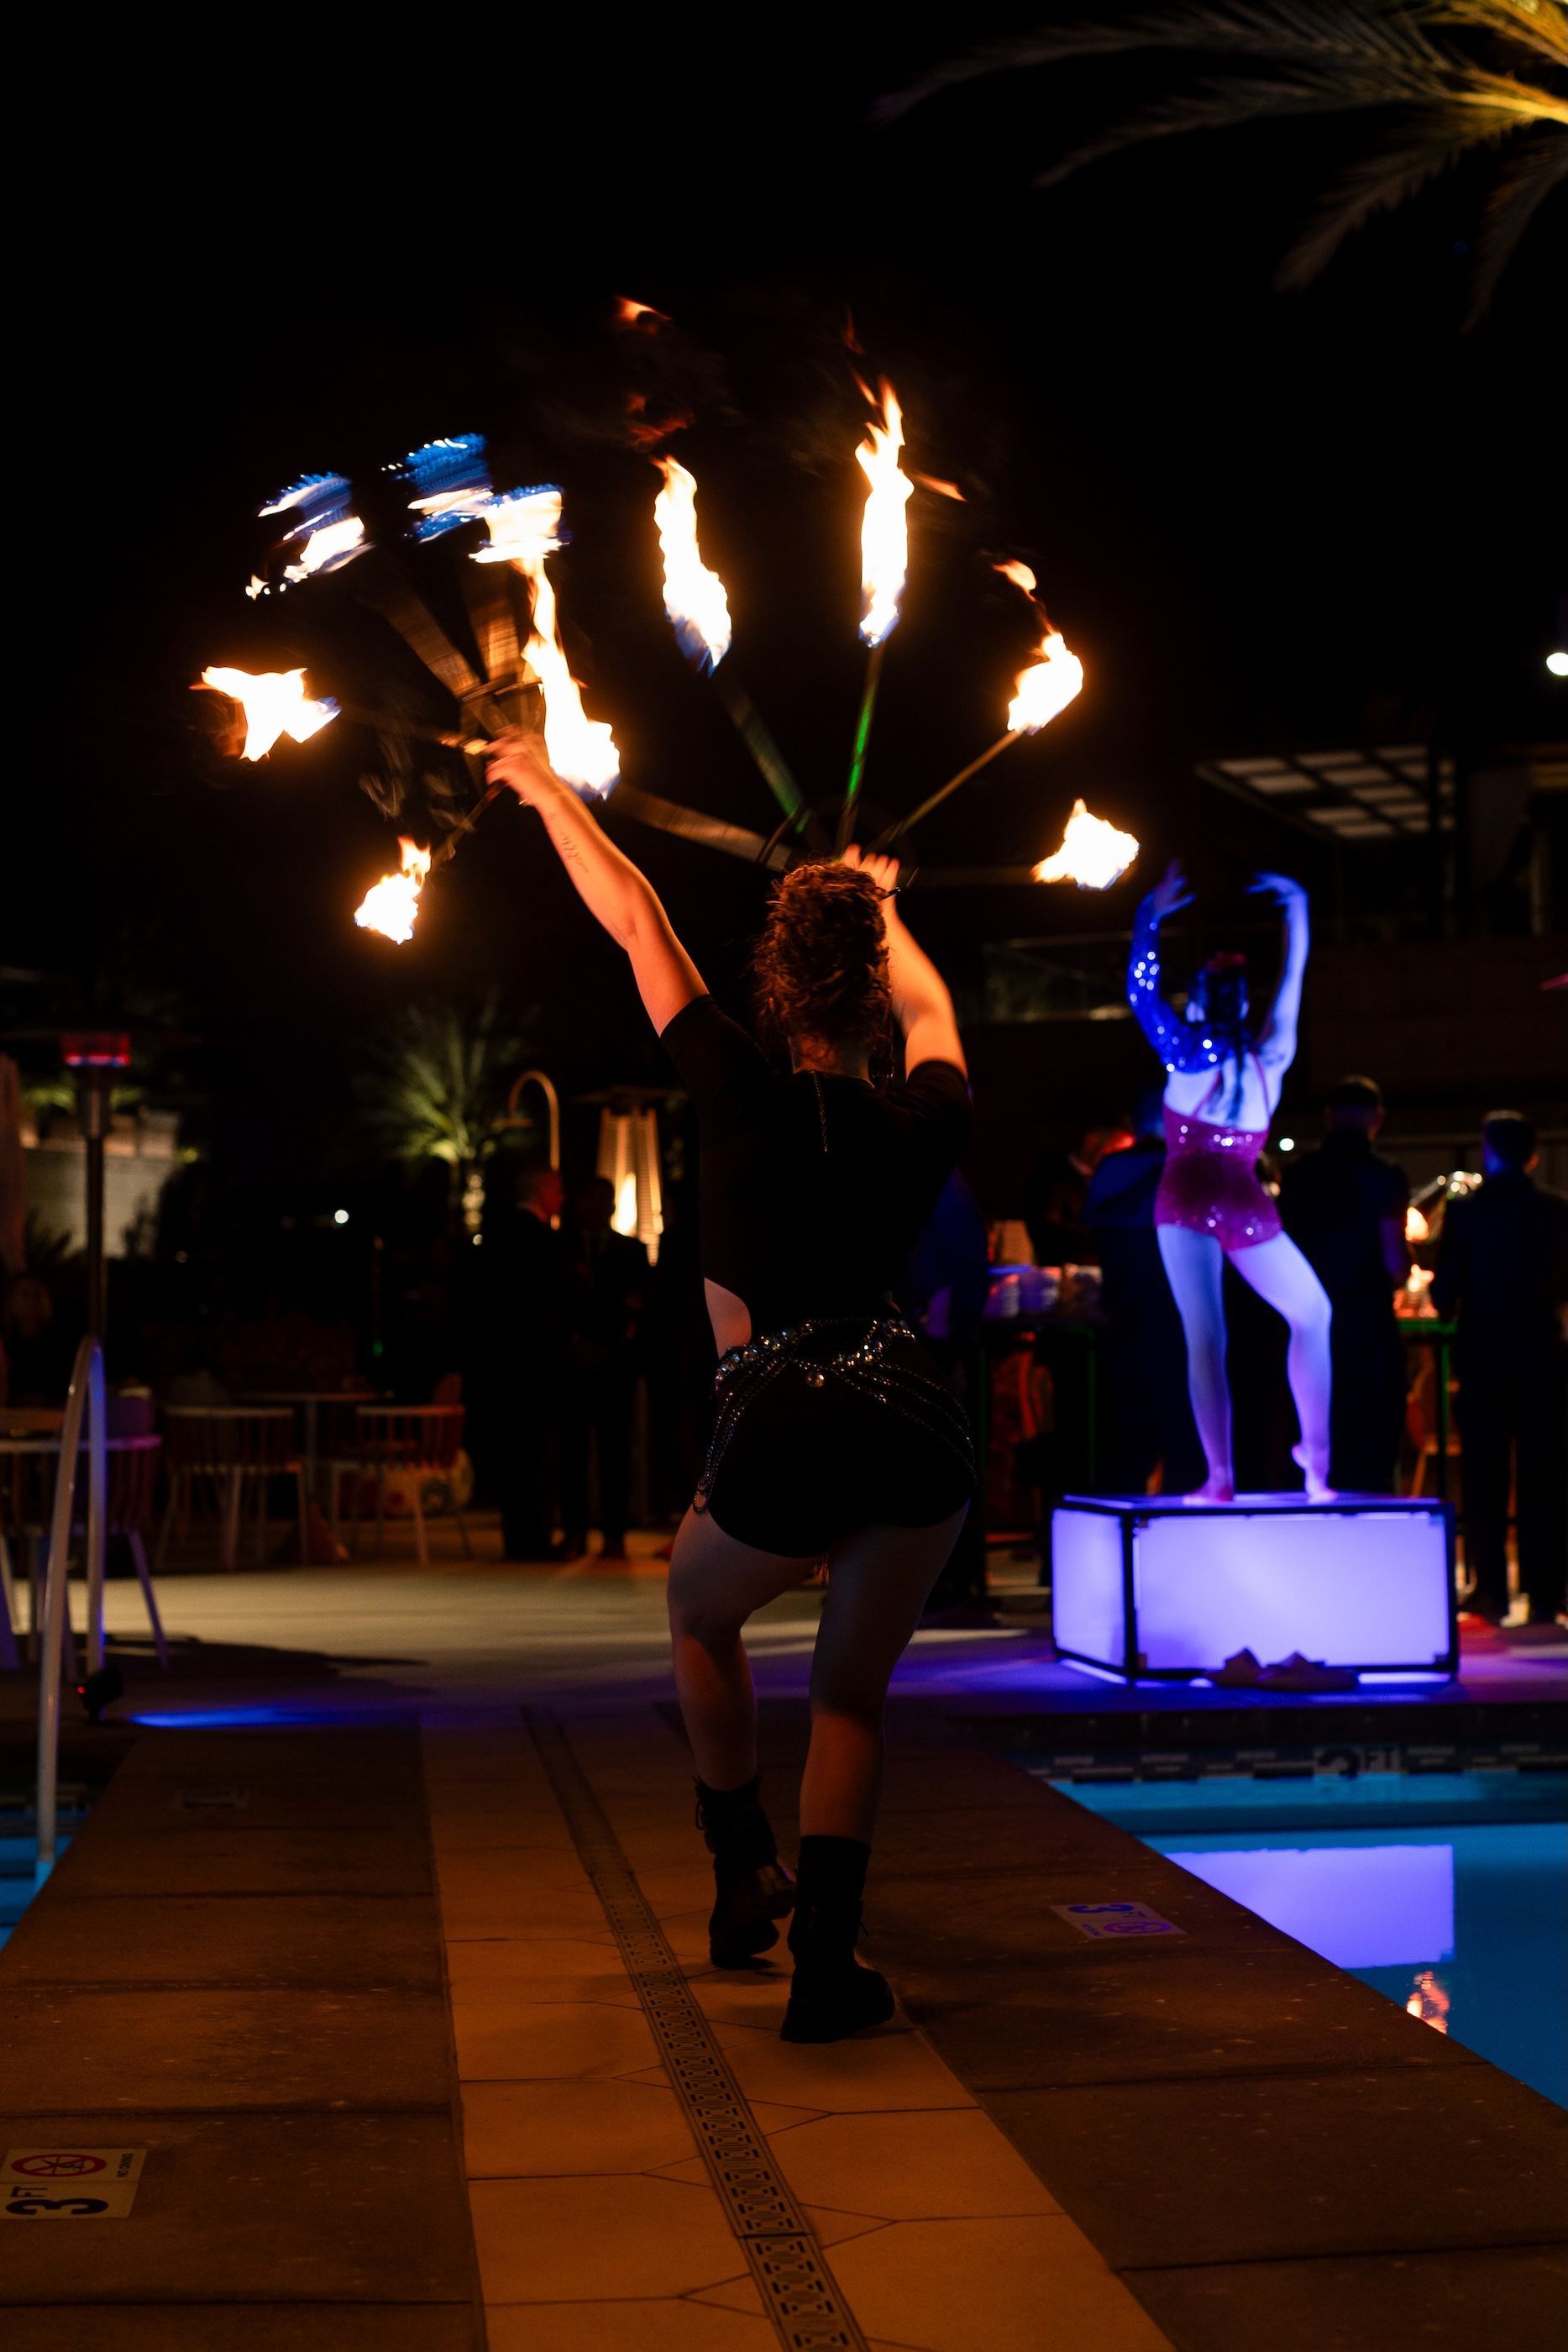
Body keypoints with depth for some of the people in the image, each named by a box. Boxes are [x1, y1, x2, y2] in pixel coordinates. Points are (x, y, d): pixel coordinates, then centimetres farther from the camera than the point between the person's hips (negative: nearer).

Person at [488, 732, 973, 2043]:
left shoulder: (749, 1101, -2)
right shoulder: (924, 1125, 8)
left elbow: (638, 923, 7)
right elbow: (930, 1005, 32)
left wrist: (548, 792, 18)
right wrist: (881, 909, 50)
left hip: (784, 1437, -2)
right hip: (917, 1428, 3)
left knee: (702, 1616, 29)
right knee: (852, 1690, 17)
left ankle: (743, 1880, 30)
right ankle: (826, 1962, 11)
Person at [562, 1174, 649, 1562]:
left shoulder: (633, 1251, 14)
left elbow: (637, 1308, 6)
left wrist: (608, 1346, -6)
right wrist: (575, 1342, -8)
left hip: (615, 1361, 1)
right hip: (572, 1359, -1)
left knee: (614, 1447, -3)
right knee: (571, 1445, -5)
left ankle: (614, 1535, -3)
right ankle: (574, 1533, -3)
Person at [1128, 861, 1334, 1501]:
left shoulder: (1184, 1055, -1)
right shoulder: (1269, 1061, 4)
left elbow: (1140, 986, 9)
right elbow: (1291, 984, 17)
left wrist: (1151, 914, 17)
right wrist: (1297, 911, 28)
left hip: (1186, 1202, -1)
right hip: (1246, 1206, 1)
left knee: (1204, 1340, -4)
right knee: (1311, 1315, 18)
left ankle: (1221, 1474, -12)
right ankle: (1316, 1452, 8)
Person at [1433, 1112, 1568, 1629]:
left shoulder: (1464, 1209, -7)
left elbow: (1444, 1291, -6)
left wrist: (1451, 1308, 15)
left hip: (1483, 1354, -1)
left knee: (1484, 1475, 6)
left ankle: (1491, 1591, 5)